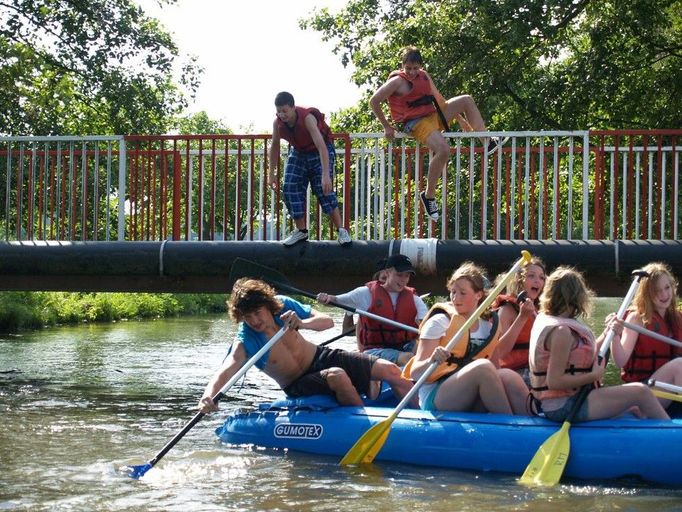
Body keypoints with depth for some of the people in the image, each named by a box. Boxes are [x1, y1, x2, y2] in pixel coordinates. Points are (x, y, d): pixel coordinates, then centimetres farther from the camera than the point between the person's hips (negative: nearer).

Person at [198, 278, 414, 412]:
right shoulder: (245, 344, -22)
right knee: (337, 376, -37)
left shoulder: (283, 305, -12)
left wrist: (302, 323, -31)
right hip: (299, 385, -4)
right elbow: (223, 374, -37)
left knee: (390, 370, -9)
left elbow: (327, 321, -9)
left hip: (321, 357, 4)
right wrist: (208, 396, -59)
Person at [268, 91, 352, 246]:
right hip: (298, 152, 5)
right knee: (290, 188, -8)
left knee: (323, 190, -17)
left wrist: (325, 175, -49)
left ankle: (341, 231, -10)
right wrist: (271, 174, 2)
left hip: (319, 151, -5)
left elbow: (321, 146, -42)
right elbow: (274, 147, 0)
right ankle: (301, 231, 4)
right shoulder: (278, 123, -18)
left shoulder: (307, 118, -35)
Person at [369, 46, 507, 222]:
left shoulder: (424, 76, 13)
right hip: (416, 124, -9)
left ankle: (487, 143, 9)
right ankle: (429, 195, -23)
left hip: (434, 116, 9)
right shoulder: (397, 81, -11)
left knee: (467, 100, 7)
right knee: (443, 149, -33)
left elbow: (439, 99, 23)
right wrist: (387, 127, -11)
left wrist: (460, 119, 25)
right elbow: (374, 101, -12)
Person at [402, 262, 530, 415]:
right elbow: (415, 373, -9)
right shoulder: (440, 322, -1)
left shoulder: (488, 327, 15)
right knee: (483, 366, -31)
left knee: (509, 376, -26)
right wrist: (432, 361, -29)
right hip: (435, 399, -4)